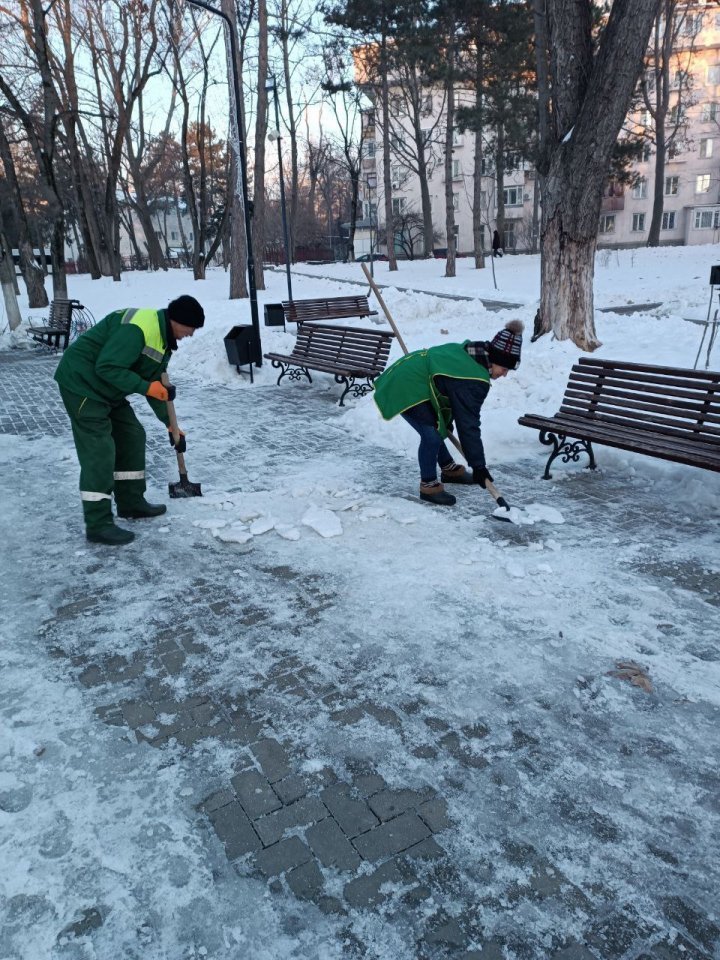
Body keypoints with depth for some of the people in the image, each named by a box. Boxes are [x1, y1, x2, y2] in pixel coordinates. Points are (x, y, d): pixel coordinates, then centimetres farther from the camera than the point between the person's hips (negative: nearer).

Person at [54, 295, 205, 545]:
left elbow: (156, 384, 13)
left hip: (106, 389, 11)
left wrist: (171, 424, 11)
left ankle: (131, 502, 24)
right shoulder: (137, 329, -26)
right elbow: (107, 367, -30)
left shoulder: (163, 338, 7)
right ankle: (98, 525, -8)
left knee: (132, 436, 13)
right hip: (81, 383, -11)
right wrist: (147, 387, -27)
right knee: (99, 452, -13)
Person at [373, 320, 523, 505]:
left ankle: (449, 469, 36)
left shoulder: (470, 353, 4)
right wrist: (478, 466, -17)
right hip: (406, 389, -11)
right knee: (432, 434, -15)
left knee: (435, 428, 20)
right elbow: (468, 425, -24)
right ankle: (428, 486, 0)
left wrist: (446, 421, 30)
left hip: (407, 376, 11)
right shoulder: (474, 380, -25)